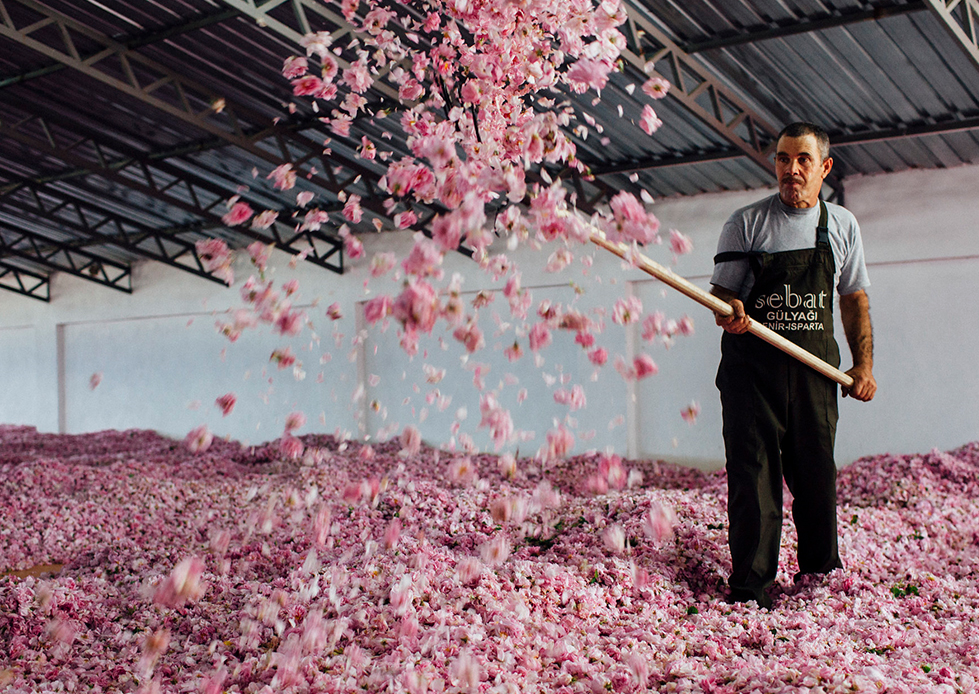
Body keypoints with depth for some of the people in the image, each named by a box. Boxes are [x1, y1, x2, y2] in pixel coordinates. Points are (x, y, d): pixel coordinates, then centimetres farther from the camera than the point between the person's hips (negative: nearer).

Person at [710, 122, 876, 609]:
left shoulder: (842, 225, 12)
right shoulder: (746, 223, 4)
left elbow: (854, 300, 16)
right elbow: (722, 290, 5)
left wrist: (864, 363, 6)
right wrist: (728, 310, -19)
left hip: (815, 367, 2)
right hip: (752, 363, -2)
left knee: (817, 472, 4)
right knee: (754, 473, -5)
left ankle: (822, 572, 20)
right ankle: (750, 584, 1)